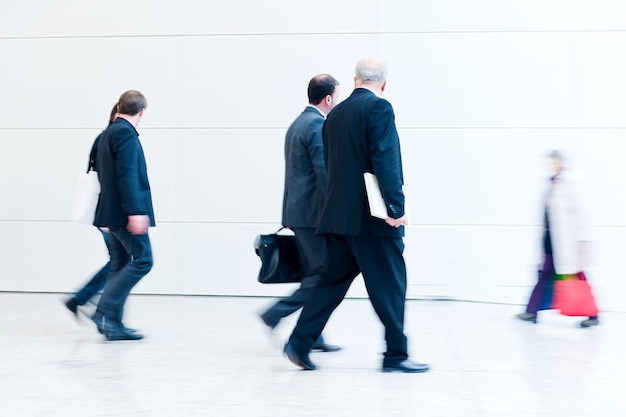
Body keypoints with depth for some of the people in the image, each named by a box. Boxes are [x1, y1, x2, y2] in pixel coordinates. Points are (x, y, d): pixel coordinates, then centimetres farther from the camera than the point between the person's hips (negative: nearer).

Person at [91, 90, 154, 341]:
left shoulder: (107, 134, 17)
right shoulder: (126, 133, -12)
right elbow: (127, 175, -21)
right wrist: (136, 211, -25)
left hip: (112, 212, 10)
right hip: (124, 211, -10)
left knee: (120, 266, 11)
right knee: (142, 260, -8)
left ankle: (113, 324, 10)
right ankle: (105, 311, -12)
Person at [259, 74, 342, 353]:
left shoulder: (297, 124, 17)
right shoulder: (318, 125, -13)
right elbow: (325, 173, -20)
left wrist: (289, 216, 21)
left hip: (297, 211, 10)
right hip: (314, 213, -10)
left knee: (315, 274, 12)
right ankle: (276, 314, -5)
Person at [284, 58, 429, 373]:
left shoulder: (335, 114, 14)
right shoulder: (379, 108, -9)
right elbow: (385, 160, -19)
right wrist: (396, 206, -20)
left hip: (338, 215, 7)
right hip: (372, 217, -7)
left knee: (334, 279, 13)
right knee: (390, 285, 2)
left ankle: (300, 341, 8)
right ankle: (396, 355, 8)